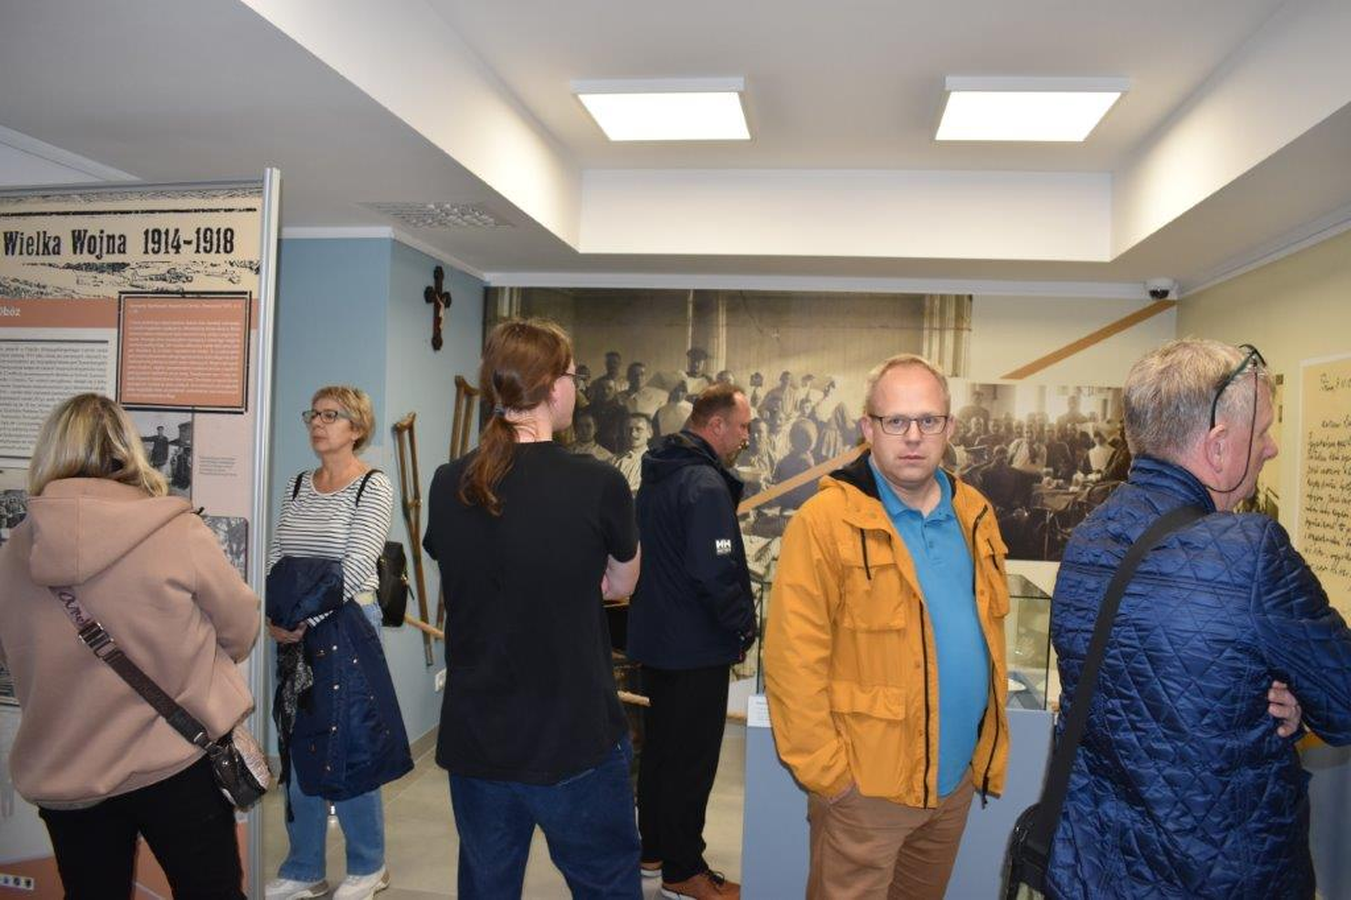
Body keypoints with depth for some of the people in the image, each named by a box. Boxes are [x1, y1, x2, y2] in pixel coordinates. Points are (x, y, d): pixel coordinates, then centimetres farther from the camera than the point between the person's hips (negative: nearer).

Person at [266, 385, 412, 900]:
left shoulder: (373, 487, -9)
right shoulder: (297, 486, 10)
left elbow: (355, 568, -15)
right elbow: (275, 558, 10)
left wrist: (304, 620, -15)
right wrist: (274, 617, -5)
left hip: (346, 626, -6)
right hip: (294, 632, 6)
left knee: (349, 750, 3)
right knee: (297, 751, 12)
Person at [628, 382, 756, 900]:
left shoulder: (656, 478, 9)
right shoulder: (706, 484, -22)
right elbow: (718, 574, -29)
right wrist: (744, 626, -13)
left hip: (654, 638, 9)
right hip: (697, 648, -9)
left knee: (659, 746, 20)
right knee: (691, 760, 4)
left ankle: (654, 850, 34)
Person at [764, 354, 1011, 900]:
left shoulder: (974, 514, 4)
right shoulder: (827, 521, -17)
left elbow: (988, 637, 11)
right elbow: (793, 661, -18)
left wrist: (991, 752, 10)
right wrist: (826, 773, -16)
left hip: (957, 780, 6)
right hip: (864, 786, -6)